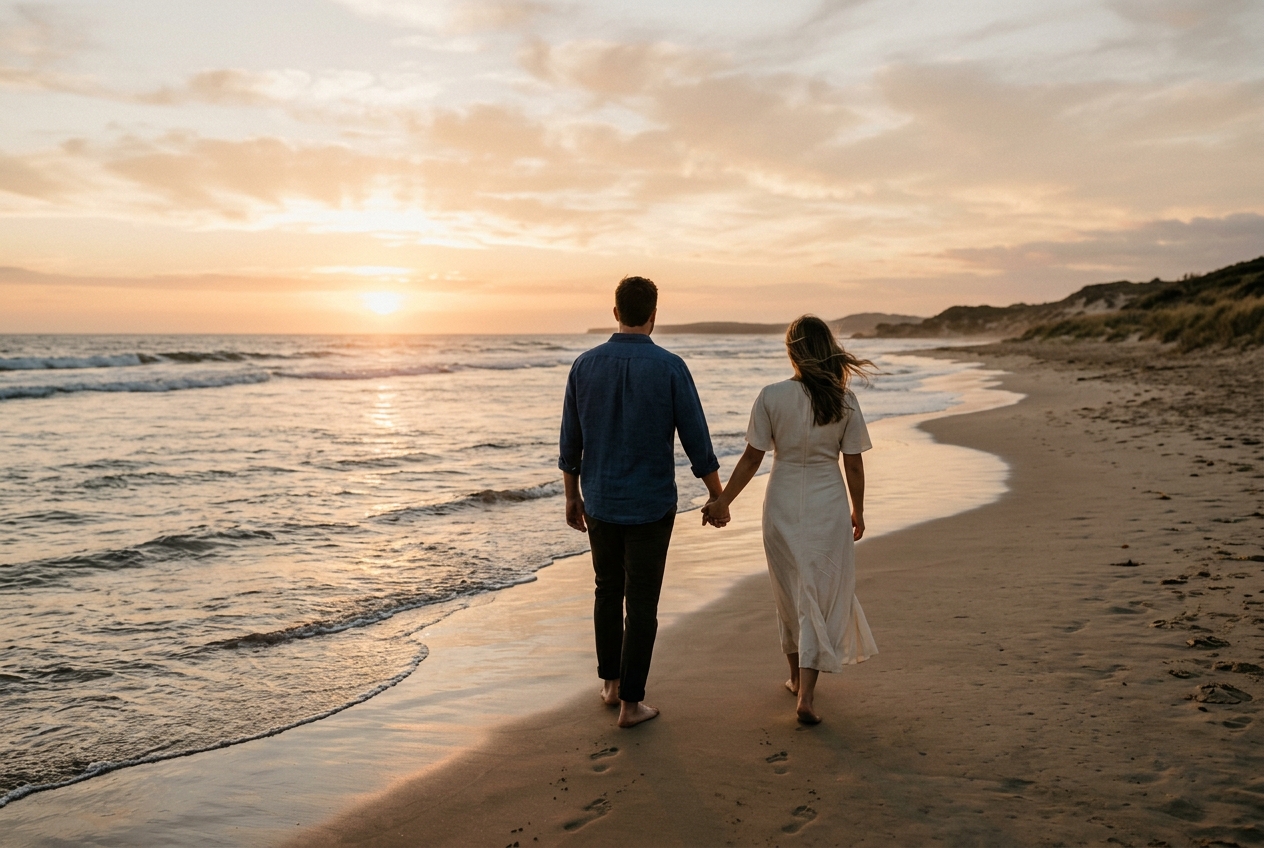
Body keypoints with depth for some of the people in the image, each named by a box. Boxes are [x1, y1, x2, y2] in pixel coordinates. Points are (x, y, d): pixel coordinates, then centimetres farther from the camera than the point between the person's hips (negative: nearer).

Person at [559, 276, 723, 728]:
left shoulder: (585, 365, -3)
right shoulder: (670, 367, -12)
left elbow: (570, 442, 3)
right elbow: (697, 442, -9)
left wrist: (572, 496, 16)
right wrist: (717, 497, 4)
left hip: (600, 503, 3)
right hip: (651, 505, -3)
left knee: (608, 592, 21)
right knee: (641, 604, 5)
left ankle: (610, 683, 31)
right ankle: (630, 702, 11)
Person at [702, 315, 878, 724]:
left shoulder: (772, 396, -10)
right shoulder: (844, 401, -6)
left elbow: (752, 458, -8)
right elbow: (853, 464, -2)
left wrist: (722, 501, 1)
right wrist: (858, 511, 12)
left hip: (783, 505, 0)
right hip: (828, 506, 0)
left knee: (791, 594, 18)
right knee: (821, 595, 6)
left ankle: (798, 676, 34)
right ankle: (806, 694, 0)